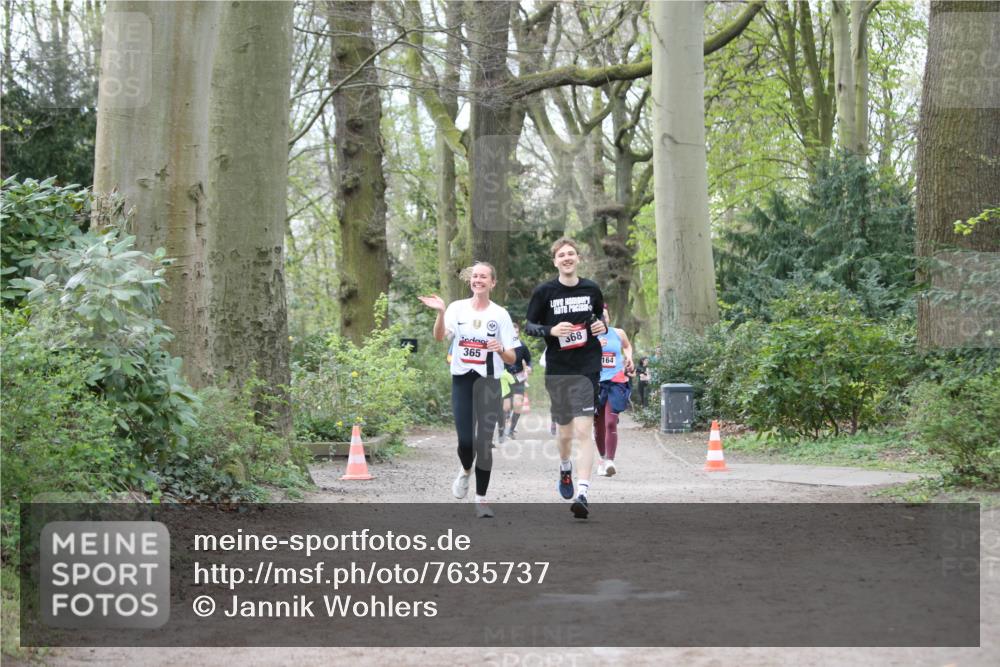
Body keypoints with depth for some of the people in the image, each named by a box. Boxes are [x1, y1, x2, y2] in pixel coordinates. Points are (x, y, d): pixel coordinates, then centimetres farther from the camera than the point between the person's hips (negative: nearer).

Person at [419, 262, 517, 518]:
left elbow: (511, 358, 1)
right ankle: (465, 471, 29)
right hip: (462, 381, 0)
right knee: (465, 440, -5)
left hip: (489, 383, 0)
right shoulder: (458, 308, 2)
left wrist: (501, 349, -22)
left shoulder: (500, 314, 2)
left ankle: (481, 498, 9)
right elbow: (439, 336, -15)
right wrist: (441, 312, -32)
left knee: (483, 442, -3)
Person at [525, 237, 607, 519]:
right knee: (565, 431, 15)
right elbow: (529, 326, 4)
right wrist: (551, 330, -15)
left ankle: (582, 494, -17)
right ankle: (565, 469, 48)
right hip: (557, 370, 1)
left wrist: (602, 325, -2)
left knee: (583, 431, -14)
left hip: (587, 369, -1)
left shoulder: (591, 289, 4)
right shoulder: (544, 292, -1)